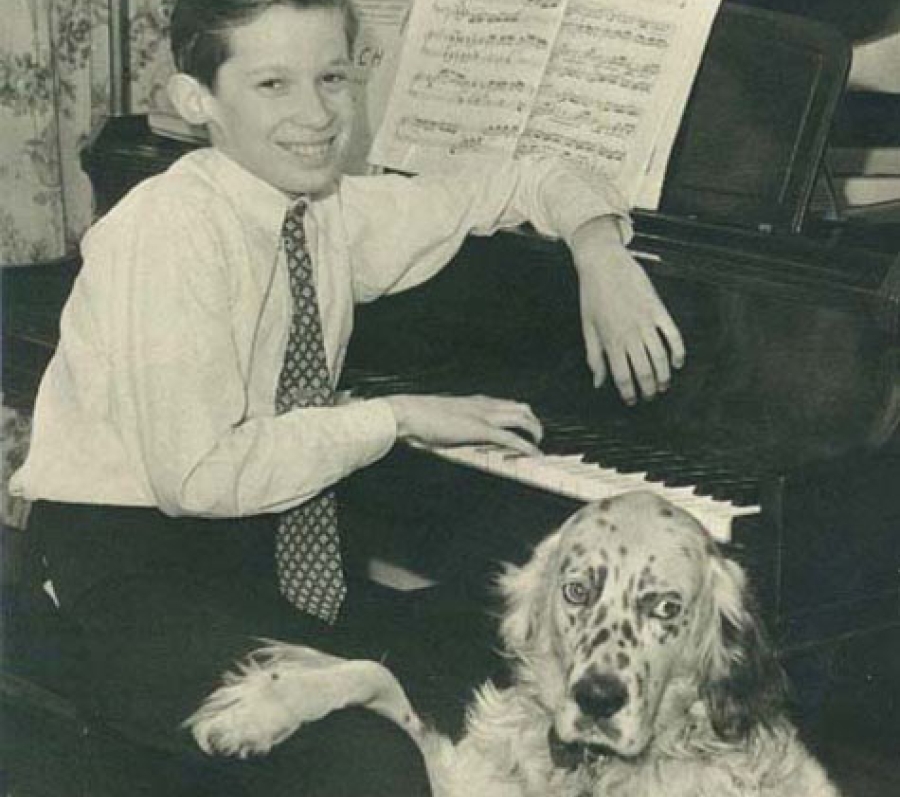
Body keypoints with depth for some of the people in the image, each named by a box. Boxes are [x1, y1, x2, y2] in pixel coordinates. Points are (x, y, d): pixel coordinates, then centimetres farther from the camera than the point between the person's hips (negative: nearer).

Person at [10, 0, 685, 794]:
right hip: (128, 560, -7)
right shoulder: (170, 231, -20)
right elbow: (198, 474, -25)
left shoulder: (335, 213, 1)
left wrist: (600, 249, -6)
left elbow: (519, 183, 15)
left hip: (267, 545, 7)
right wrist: (396, 416, -18)